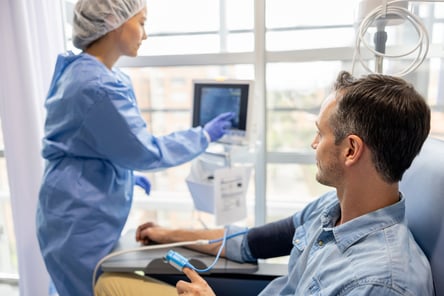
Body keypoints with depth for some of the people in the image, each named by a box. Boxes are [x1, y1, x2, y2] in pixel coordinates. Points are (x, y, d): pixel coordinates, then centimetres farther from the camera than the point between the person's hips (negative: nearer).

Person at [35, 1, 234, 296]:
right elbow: (145, 150, -21)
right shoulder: (98, 85, -25)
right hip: (81, 219, -9)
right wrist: (204, 135, -10)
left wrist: (127, 175, 20)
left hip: (85, 213, 9)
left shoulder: (81, 70, 7)